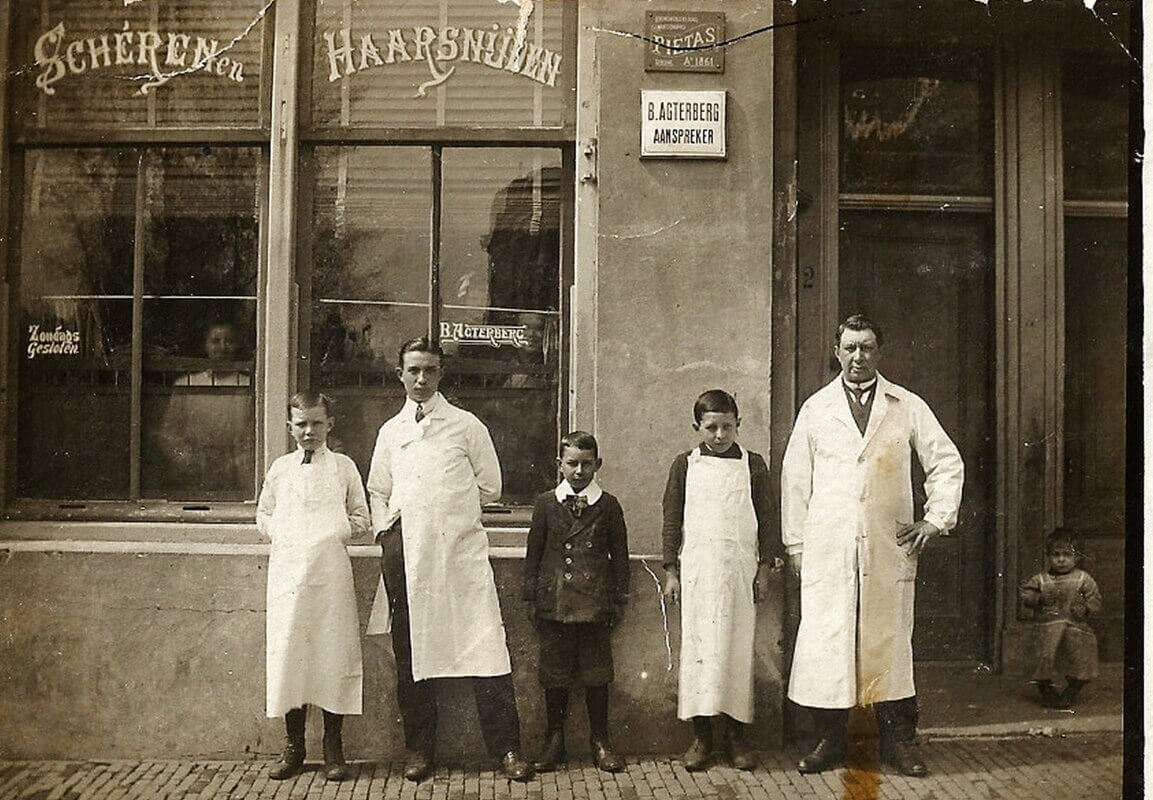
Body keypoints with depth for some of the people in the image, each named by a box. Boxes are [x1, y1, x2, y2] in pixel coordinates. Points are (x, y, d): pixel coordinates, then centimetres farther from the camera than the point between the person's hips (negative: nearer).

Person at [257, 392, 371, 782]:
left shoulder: (344, 467, 8)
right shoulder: (280, 468, 12)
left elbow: (362, 519, 13)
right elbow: (263, 514, 22)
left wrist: (339, 529, -4)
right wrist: (279, 531, 4)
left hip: (331, 570, -1)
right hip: (287, 569, 2)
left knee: (333, 653, -2)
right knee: (287, 651, 1)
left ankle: (333, 748, 9)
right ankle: (293, 745, 16)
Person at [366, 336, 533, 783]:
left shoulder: (466, 425, 7)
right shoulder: (390, 432, 16)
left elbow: (490, 486, 10)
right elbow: (377, 490, 24)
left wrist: (447, 508, 8)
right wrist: (384, 530, 10)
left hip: (461, 550, -3)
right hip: (405, 552, 3)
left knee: (486, 647, -8)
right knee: (411, 652, 6)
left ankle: (506, 749, -1)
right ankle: (419, 749, 18)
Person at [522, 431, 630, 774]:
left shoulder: (608, 506, 4)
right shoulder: (545, 503, 5)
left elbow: (619, 555, 8)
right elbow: (534, 553, 7)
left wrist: (619, 600, 5)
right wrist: (531, 598, 4)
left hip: (595, 603, 0)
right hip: (553, 602, 1)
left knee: (596, 673, 6)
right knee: (555, 674, 7)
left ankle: (600, 742, 19)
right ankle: (555, 740, 21)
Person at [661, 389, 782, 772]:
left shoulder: (752, 465, 6)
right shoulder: (685, 464, 5)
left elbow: (766, 520, 9)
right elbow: (672, 520, 6)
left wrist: (765, 568, 4)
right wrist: (671, 571, 2)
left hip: (739, 567, 0)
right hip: (697, 566, 0)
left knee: (738, 647, 1)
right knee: (698, 646, 0)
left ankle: (736, 734, 11)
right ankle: (701, 735, 9)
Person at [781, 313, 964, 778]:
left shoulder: (908, 407, 9)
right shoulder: (815, 408, 9)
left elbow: (947, 463, 14)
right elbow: (795, 479, 10)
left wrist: (935, 519, 5)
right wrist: (795, 544, 6)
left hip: (890, 546, 0)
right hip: (827, 547, 0)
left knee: (891, 642, 4)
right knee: (826, 642, -1)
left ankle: (897, 743, 15)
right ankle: (829, 742, 11)